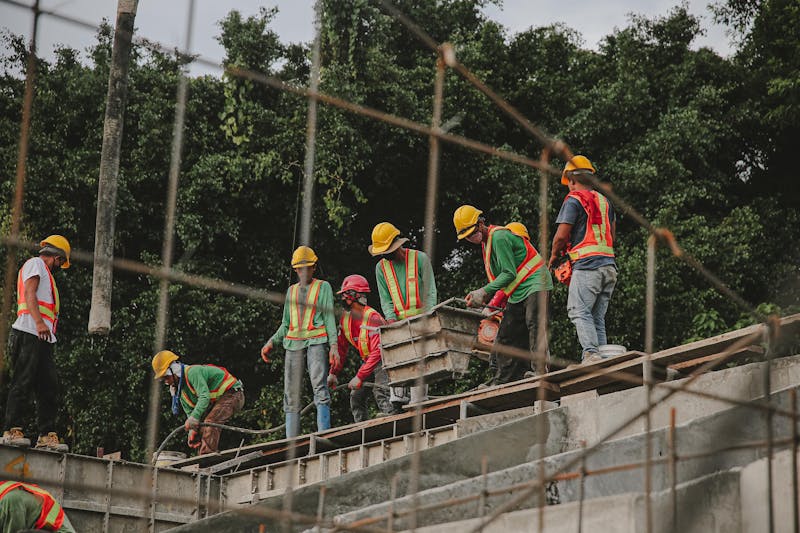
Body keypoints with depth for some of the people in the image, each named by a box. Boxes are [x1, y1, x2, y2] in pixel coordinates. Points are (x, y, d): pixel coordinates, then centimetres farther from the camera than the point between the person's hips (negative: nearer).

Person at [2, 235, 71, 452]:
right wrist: (39, 322, -25)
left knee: (49, 387, 2)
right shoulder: (35, 264, 4)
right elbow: (29, 293, -11)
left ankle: (47, 435, -2)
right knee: (23, 383, -12)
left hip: (43, 339, 10)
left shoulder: (45, 273, 32)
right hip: (29, 334, -10)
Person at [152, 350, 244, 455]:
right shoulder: (181, 391, 8)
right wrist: (192, 430, -12)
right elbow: (190, 412, 7)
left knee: (210, 423, -27)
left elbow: (205, 396, -36)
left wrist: (194, 417, -44)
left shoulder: (193, 372, -24)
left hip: (232, 394, -11)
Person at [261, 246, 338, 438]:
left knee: (319, 386, -21)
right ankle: (291, 440, -3)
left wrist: (334, 345, -9)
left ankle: (324, 434, -31)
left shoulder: (323, 287, 12)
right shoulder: (291, 290, 22)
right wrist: (271, 342, 8)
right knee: (291, 393, -2)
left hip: (316, 341, -4)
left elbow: (329, 317, 4)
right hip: (293, 342, 4)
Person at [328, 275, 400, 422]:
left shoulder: (373, 318, -26)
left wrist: (359, 377, -33)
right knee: (356, 395, 2)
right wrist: (333, 373, 1)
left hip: (383, 359, -8)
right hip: (367, 360, 8)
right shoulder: (346, 318, 0)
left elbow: (378, 351, -31)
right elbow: (341, 348, 8)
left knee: (380, 392, -27)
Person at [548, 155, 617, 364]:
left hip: (587, 266, -7)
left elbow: (561, 236, -6)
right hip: (609, 265, 7)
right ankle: (603, 359, 0)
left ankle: (591, 354, -27)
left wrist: (554, 257, 10)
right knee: (598, 318, 7)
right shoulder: (605, 201, 21)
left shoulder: (574, 200, -2)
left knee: (580, 312, -11)